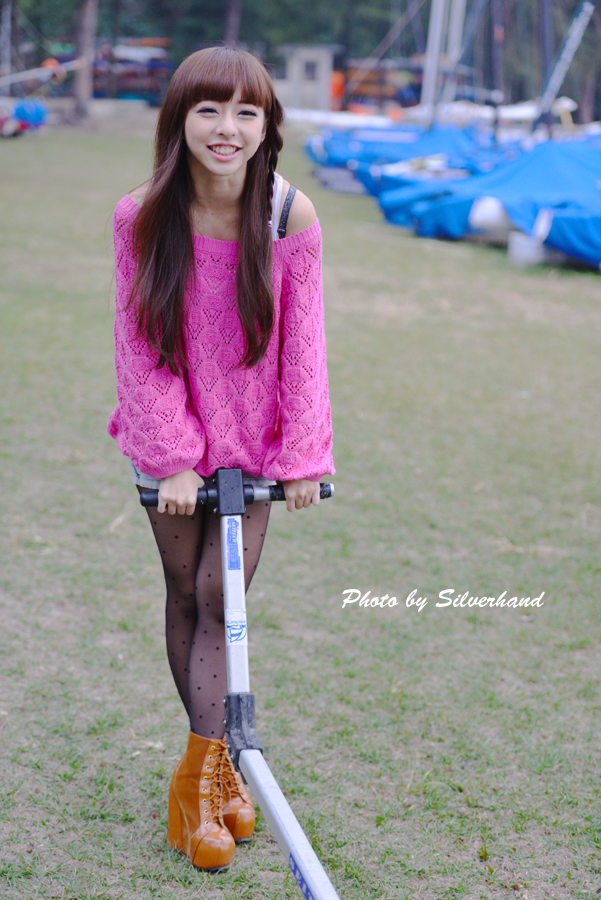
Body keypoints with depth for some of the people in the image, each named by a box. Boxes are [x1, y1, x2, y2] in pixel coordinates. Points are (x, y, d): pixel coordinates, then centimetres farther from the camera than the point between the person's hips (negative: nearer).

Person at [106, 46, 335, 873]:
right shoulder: (142, 217, -15)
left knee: (221, 599, -3)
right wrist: (173, 459, -13)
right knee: (186, 596, 10)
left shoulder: (290, 216, -15)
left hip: (255, 438, -1)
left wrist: (303, 456, -8)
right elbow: (141, 347, -11)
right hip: (171, 440, 1)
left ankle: (201, 772, 8)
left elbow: (301, 341, -9)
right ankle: (216, 758, 26)